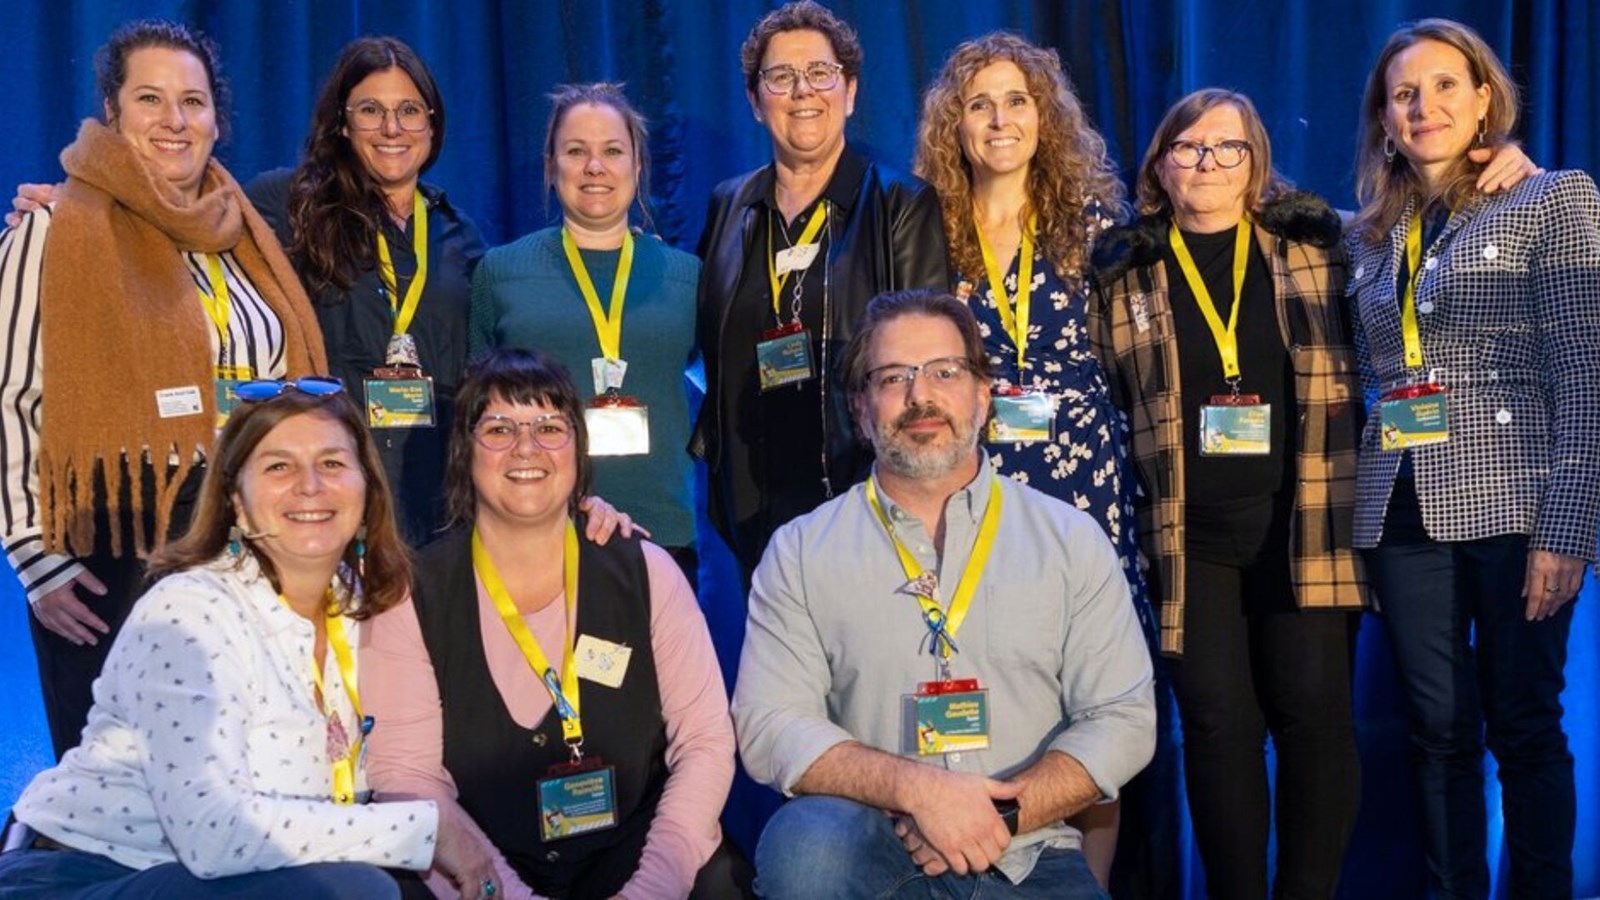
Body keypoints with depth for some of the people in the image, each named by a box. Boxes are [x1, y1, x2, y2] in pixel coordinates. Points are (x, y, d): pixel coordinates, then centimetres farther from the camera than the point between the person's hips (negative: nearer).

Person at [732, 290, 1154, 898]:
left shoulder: (1072, 540, 7)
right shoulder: (802, 551, 4)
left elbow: (1123, 717, 3)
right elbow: (768, 724, -5)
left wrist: (1002, 813, -12)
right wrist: (915, 787, -19)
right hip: (869, 844, 0)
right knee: (804, 843, -31)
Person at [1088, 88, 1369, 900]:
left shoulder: (1317, 246, 7)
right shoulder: (1125, 274, 8)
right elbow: (1104, 406, 12)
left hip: (1305, 524, 0)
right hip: (1188, 536, 0)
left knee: (1313, 714, -2)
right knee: (1219, 722, 0)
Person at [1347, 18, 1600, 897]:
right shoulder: (1373, 233, 14)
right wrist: (1360, 512, 5)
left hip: (1514, 506, -4)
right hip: (1404, 513, 4)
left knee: (1524, 727, 3)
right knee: (1438, 729, 8)